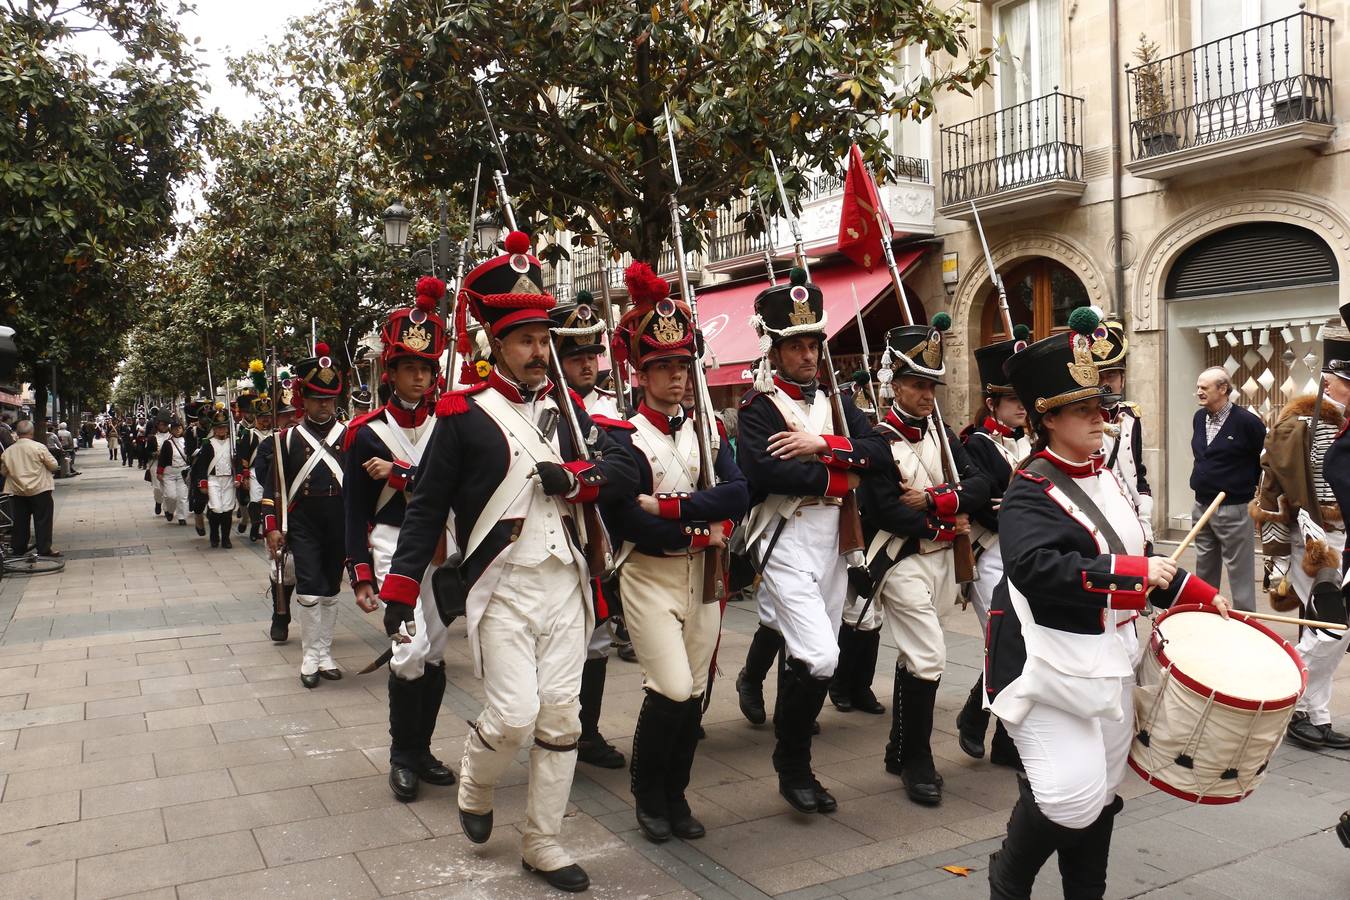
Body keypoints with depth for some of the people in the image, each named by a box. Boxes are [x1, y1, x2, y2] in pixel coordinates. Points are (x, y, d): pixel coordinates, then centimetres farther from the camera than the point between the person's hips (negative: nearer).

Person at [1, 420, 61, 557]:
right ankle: (44, 550, 1)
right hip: (40, 490, -4)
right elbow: (54, 465, -7)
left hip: (18, 491, 4)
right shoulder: (39, 448, -13)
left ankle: (19, 550, 19)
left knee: (20, 521, 13)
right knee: (43, 520, 2)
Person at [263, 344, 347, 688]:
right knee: (310, 591, -7)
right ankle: (310, 656, 6)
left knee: (331, 591, 11)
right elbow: (273, 485, 3)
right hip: (303, 525, -2)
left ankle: (325, 653, 23)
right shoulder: (289, 437, 2)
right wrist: (272, 527, -2)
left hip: (340, 525, 2)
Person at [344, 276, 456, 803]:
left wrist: (398, 474, -16)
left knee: (436, 652, 8)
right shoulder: (366, 433, -3)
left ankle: (421, 750, 25)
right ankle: (402, 756, 4)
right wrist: (361, 576, -5)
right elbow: (355, 510, -1)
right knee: (412, 647, -15)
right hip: (393, 547, -3)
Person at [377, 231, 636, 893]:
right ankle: (475, 789, 25)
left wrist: (574, 477, -14)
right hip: (502, 588, -4)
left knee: (561, 717, 7)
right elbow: (428, 505, -3)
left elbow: (623, 470, 4)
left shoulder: (566, 406, 10)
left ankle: (542, 843, 23)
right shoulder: (464, 413, -4)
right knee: (512, 714, -10)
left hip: (565, 583, 5)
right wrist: (400, 586, -6)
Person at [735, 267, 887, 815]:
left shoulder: (835, 401, 14)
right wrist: (837, 478, -13)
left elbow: (879, 451, 0)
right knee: (818, 657, -15)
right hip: (786, 539, -7)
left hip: (831, 538, 7)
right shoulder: (758, 406, -5)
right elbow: (763, 471, -23)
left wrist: (821, 445, -16)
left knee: (814, 654, 16)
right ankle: (793, 768, 4)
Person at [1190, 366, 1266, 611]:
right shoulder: (1199, 417, 7)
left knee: (1239, 573, 1)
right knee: (1204, 570, 16)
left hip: (1234, 509, -7)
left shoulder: (1247, 421, -13)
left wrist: (1257, 489, 0)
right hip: (1201, 506, 7)